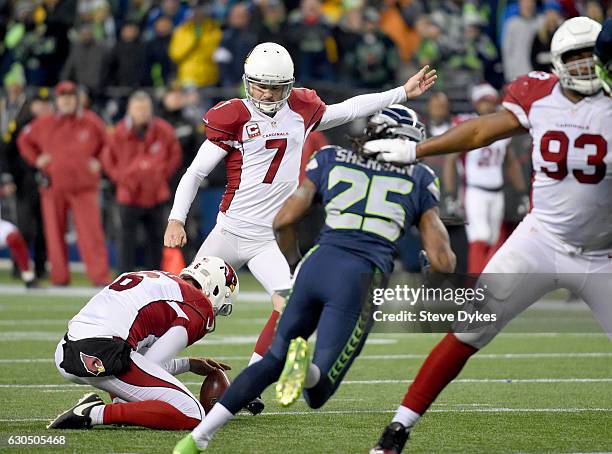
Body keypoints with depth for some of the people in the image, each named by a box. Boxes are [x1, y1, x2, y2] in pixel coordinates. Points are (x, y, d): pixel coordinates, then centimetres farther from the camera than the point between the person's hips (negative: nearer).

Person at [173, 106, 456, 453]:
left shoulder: (331, 160, 20)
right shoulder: (419, 180, 15)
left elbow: (283, 221, 14)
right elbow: (442, 261, 10)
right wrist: (445, 257, 34)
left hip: (317, 266, 3)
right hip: (360, 281, -3)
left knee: (274, 360, 23)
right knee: (316, 393, 2)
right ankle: (306, 365, -36)